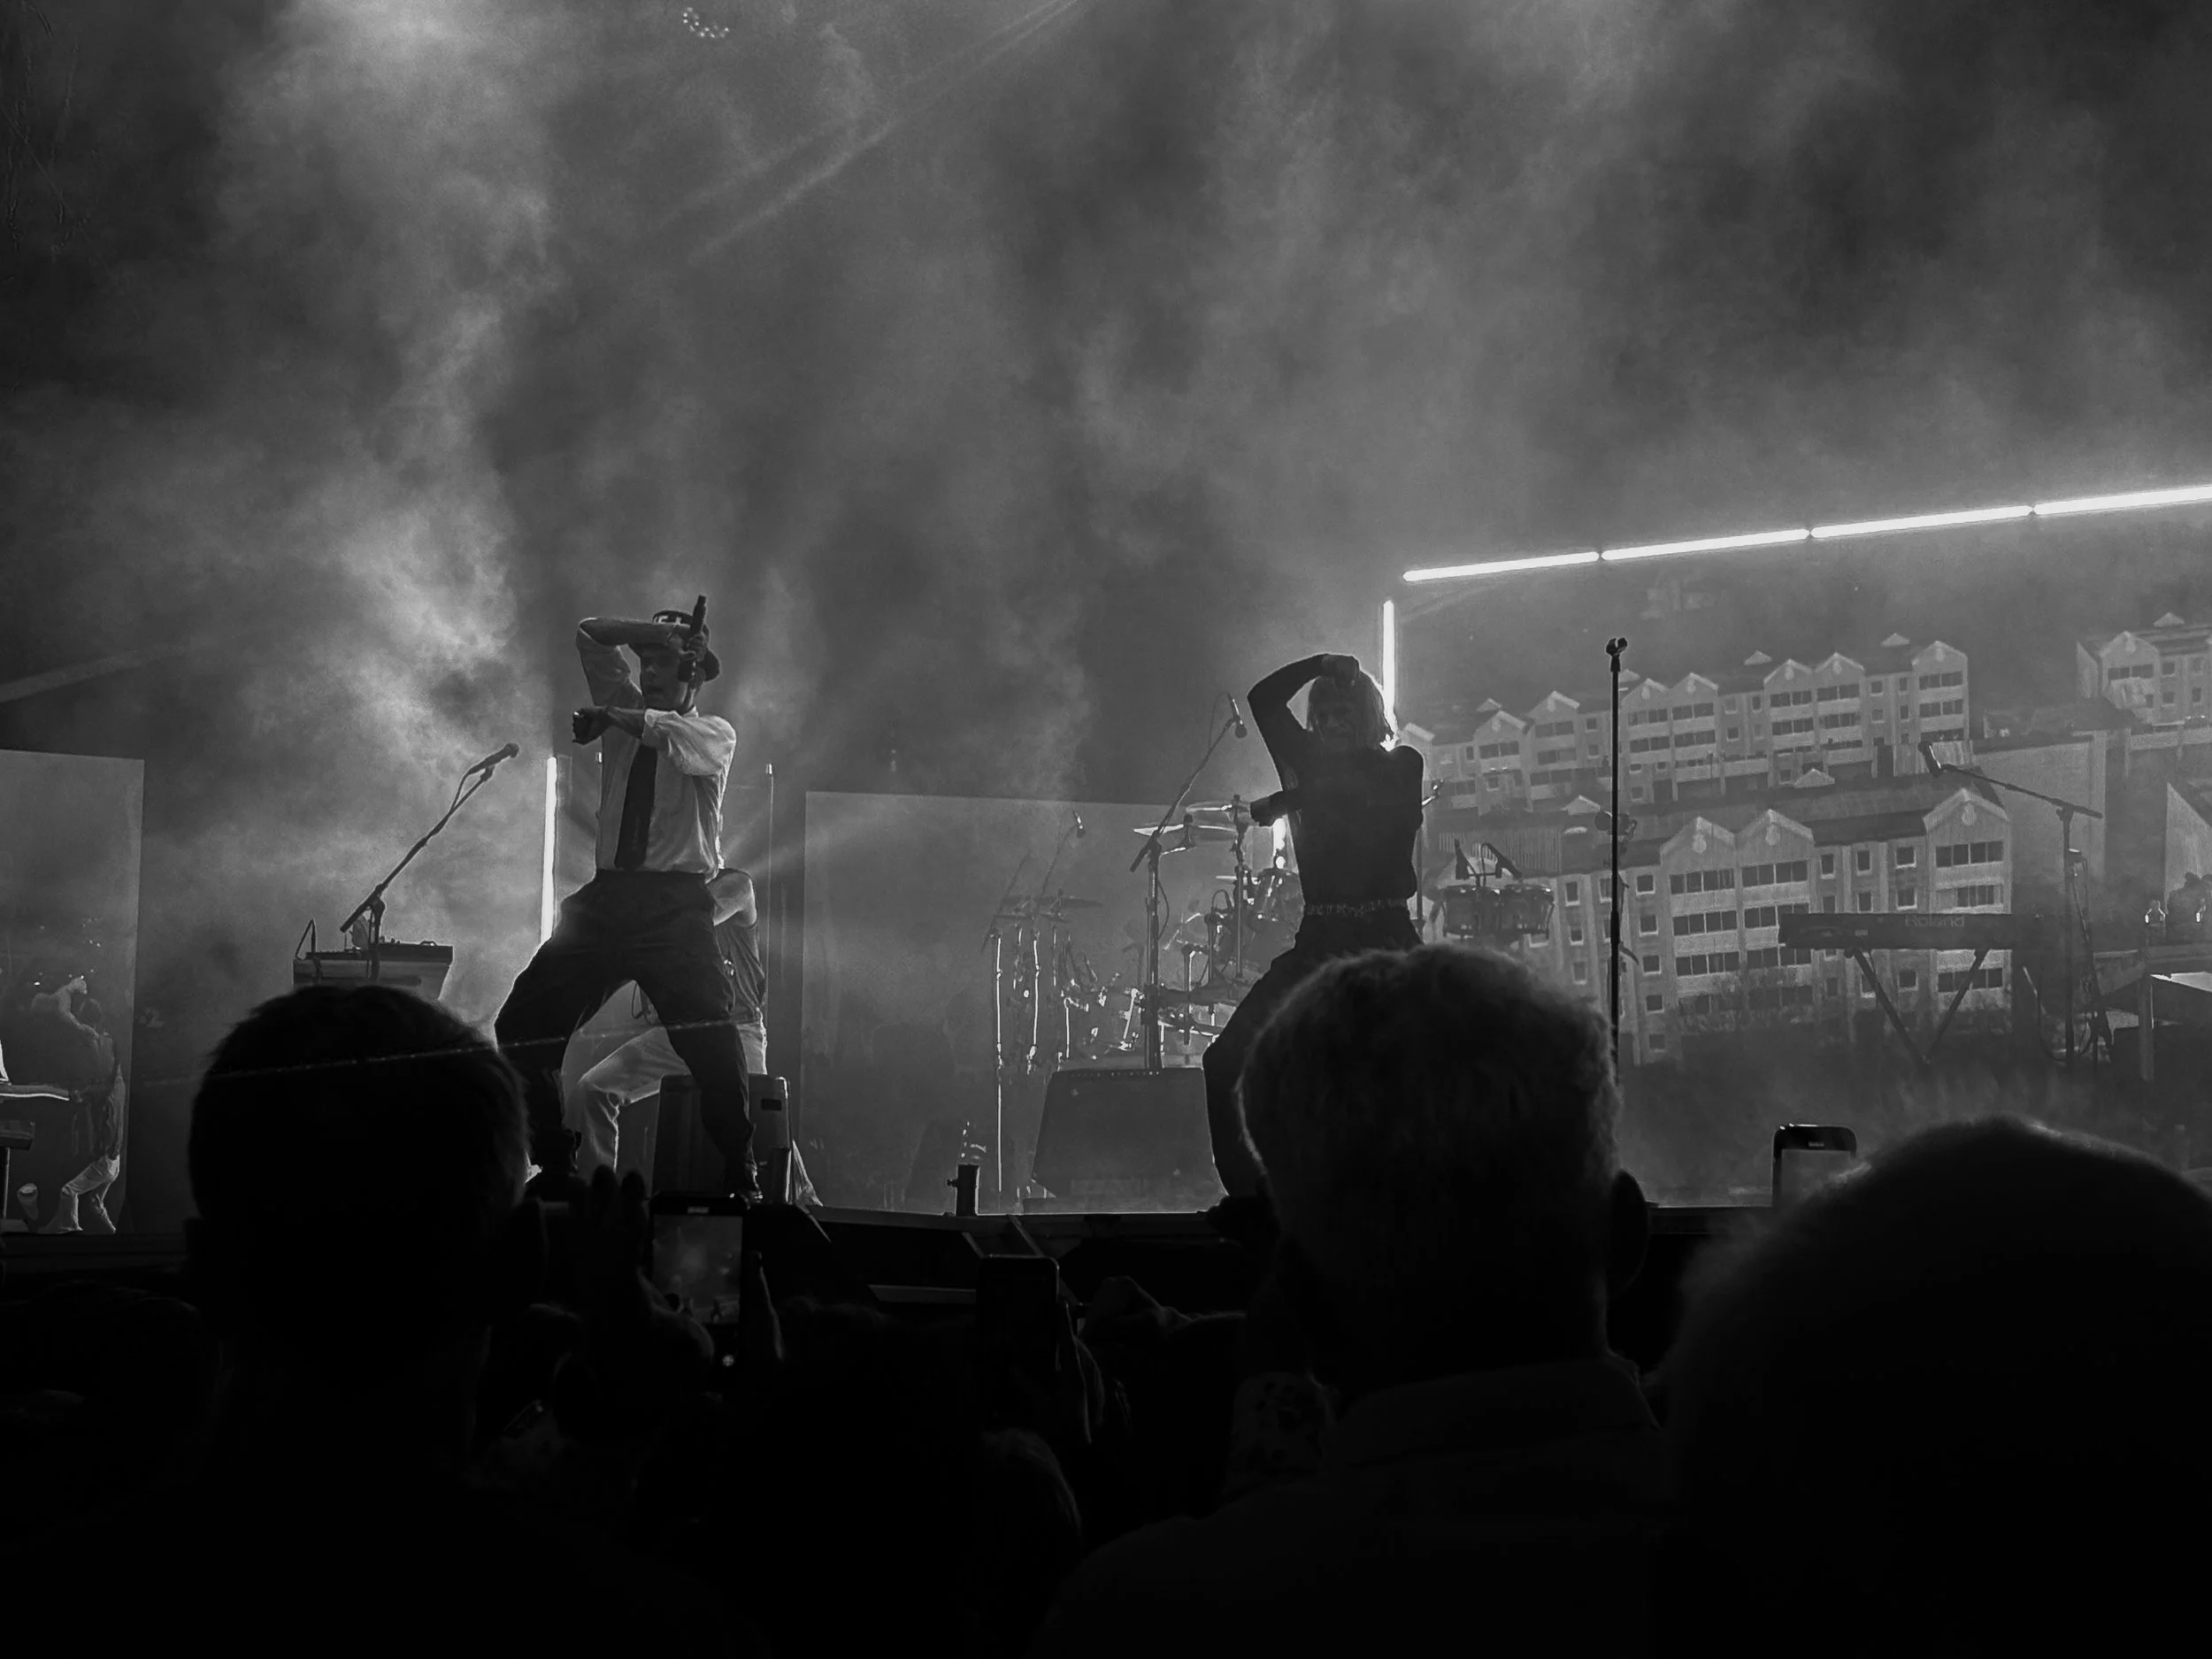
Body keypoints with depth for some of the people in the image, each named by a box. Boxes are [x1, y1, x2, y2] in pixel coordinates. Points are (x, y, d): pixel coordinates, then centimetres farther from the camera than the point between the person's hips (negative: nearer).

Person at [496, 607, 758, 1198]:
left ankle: (740, 1174, -12)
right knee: (523, 1026, -1)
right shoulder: (628, 711, 19)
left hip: (676, 904, -5)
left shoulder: (714, 733, 6)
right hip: (607, 898, 5)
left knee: (709, 1033, -20)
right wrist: (655, 633, 6)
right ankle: (555, 1164, 9)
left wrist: (614, 717, -17)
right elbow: (588, 634, 17)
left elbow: (679, 738, -18)